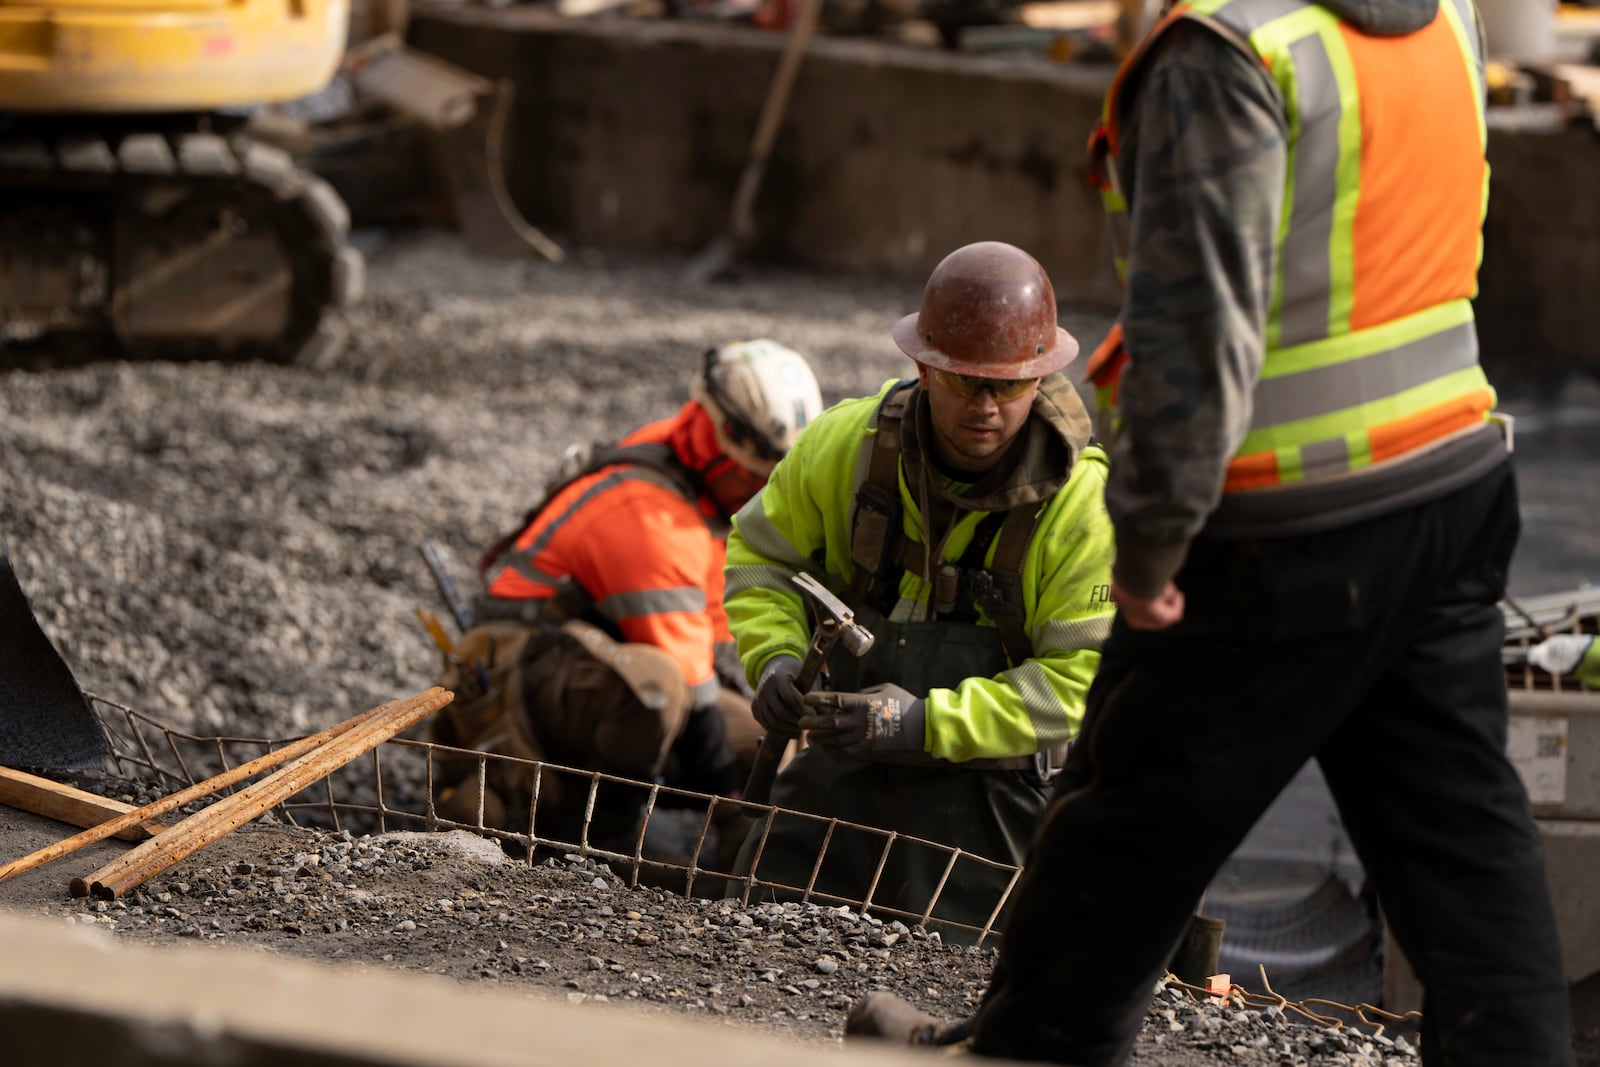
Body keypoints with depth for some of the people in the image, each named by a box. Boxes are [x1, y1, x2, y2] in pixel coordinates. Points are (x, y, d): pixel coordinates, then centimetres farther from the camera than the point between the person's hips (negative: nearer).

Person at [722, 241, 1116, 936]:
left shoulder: (1085, 503, -17)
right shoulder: (847, 443, -7)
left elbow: (1079, 680, -18)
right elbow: (762, 552, 9)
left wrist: (929, 722, -28)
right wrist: (774, 656, -11)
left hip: (986, 781, -3)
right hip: (839, 766, 3)